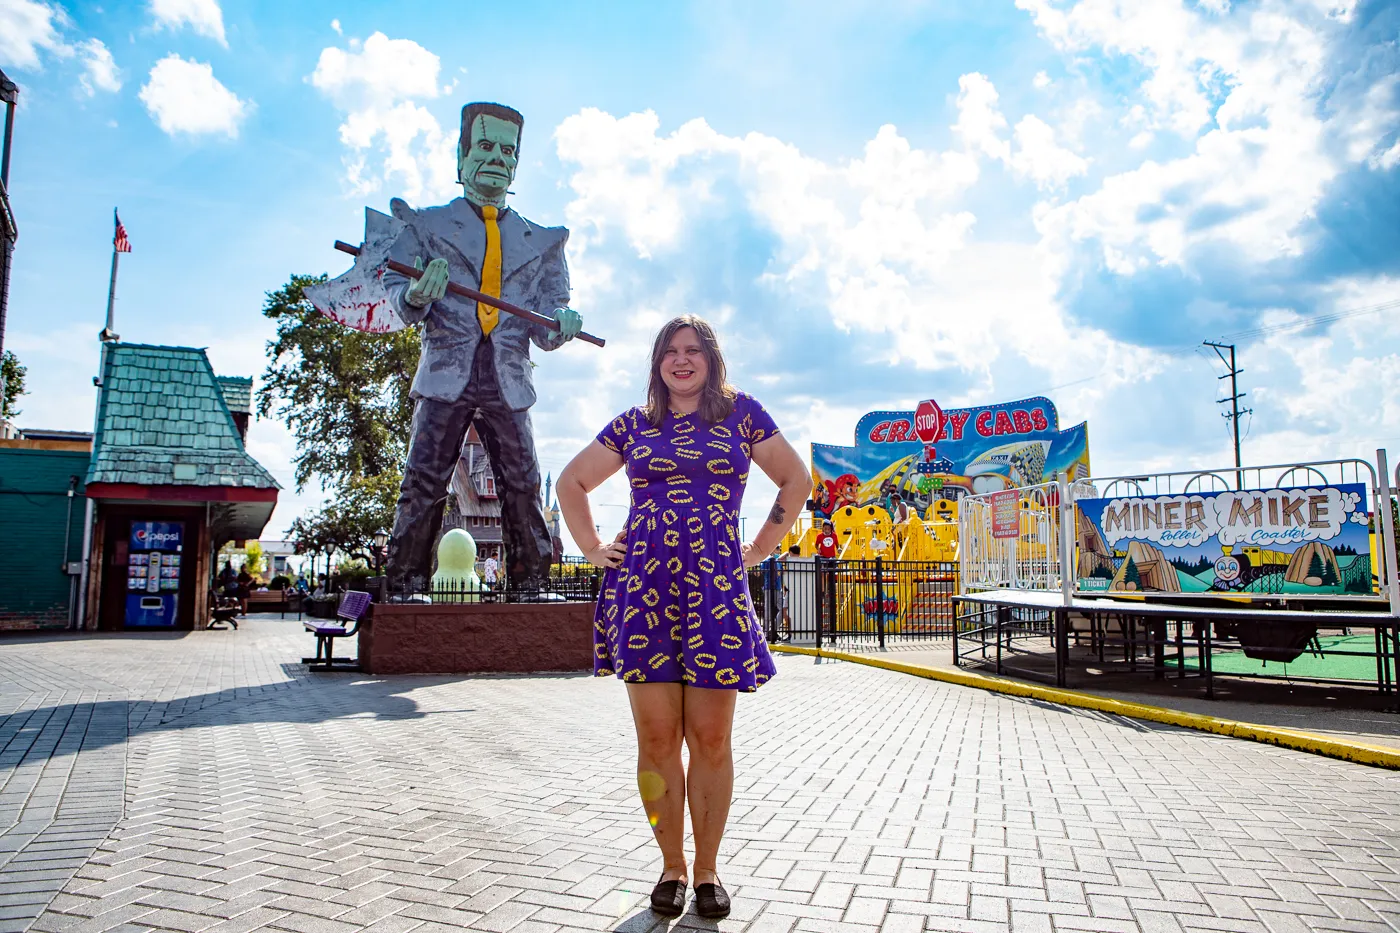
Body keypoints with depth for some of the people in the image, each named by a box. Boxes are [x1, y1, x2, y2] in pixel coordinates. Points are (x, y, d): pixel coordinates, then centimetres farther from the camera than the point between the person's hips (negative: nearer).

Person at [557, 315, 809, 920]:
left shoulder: (741, 412, 8)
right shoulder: (634, 424, 12)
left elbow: (795, 480, 15)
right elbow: (572, 482, 21)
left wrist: (759, 550, 9)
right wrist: (594, 548, 10)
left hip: (716, 587, -1)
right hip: (642, 588, 1)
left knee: (710, 739, 2)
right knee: (657, 739, 3)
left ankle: (707, 870, 19)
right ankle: (671, 866, 20)